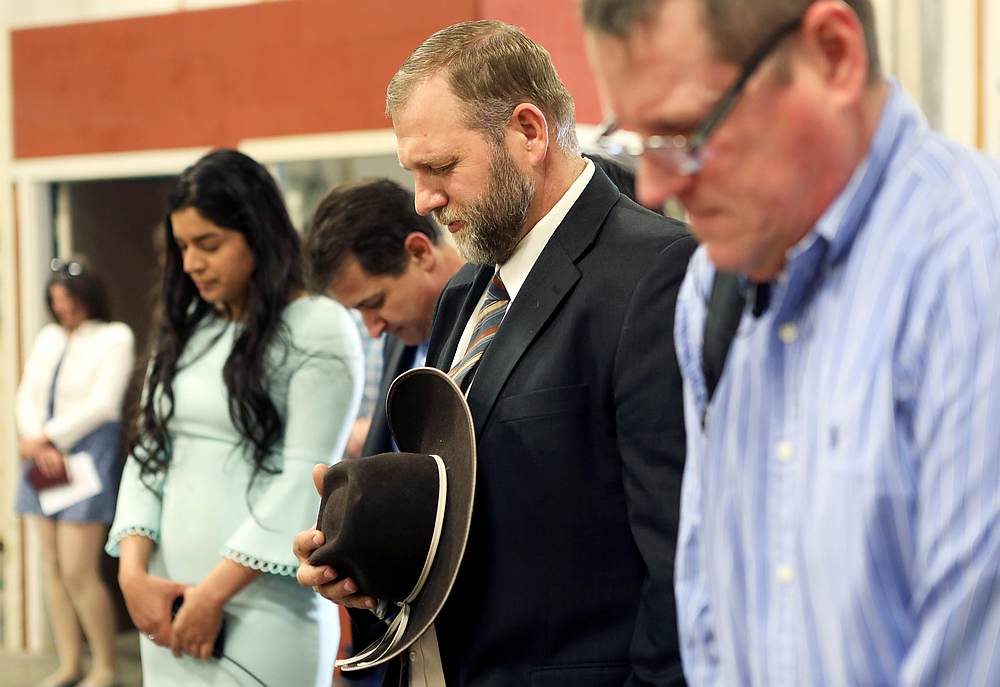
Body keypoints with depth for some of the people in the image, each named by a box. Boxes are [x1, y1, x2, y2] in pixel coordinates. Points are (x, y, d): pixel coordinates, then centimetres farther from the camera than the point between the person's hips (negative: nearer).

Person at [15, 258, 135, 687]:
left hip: (87, 455, -6)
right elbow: (27, 397, 8)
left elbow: (101, 405, -11)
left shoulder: (114, 338, -3)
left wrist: (45, 438, -10)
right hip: (43, 458, 6)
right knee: (53, 567, 7)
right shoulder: (48, 338, 14)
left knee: (78, 571, -10)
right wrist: (37, 445, -9)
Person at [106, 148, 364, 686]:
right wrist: (133, 571, -4)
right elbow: (149, 451, 10)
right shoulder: (186, 330, 13)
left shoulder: (319, 329, -6)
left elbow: (304, 479, -12)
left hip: (262, 606, -6)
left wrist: (214, 593, -14)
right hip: (170, 601, 6)